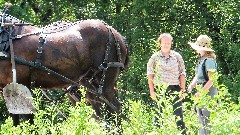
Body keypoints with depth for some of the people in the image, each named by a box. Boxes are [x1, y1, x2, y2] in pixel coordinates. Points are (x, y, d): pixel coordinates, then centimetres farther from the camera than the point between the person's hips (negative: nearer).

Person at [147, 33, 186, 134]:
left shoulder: (177, 56, 10)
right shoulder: (155, 57, 8)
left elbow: (182, 73, 10)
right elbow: (150, 75, 7)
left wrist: (182, 90, 3)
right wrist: (152, 91, -1)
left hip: (175, 89, 0)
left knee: (178, 116, -5)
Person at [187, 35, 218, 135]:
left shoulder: (209, 60, -16)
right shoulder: (200, 60, 13)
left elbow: (211, 80, -20)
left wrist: (201, 92, -19)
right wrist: (191, 85, 4)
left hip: (208, 91, -10)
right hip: (201, 90, 10)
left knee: (207, 118, -8)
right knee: (200, 118, 14)